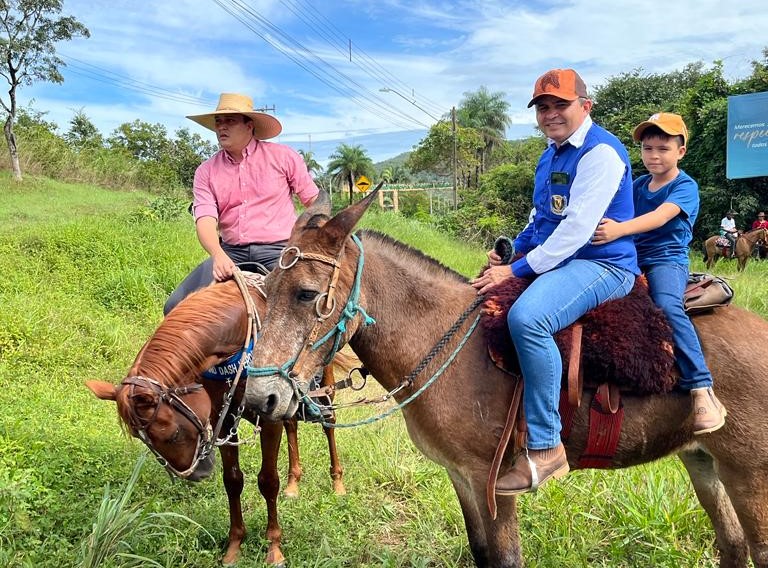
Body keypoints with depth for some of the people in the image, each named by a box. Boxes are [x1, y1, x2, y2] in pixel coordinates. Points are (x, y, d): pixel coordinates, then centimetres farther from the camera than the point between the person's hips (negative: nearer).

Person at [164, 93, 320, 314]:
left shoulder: (283, 156, 3)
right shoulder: (206, 171, 7)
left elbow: (315, 200, 8)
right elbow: (205, 219, -6)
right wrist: (218, 255, -26)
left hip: (279, 250, -2)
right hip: (231, 253, 3)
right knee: (176, 307, -9)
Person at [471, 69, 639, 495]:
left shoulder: (601, 151, -13)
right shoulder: (550, 155, 16)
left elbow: (577, 227, -22)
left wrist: (518, 269, -22)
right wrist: (512, 251, 6)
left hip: (602, 265, -10)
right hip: (552, 262, 10)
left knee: (526, 317, -37)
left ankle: (545, 448, -27)